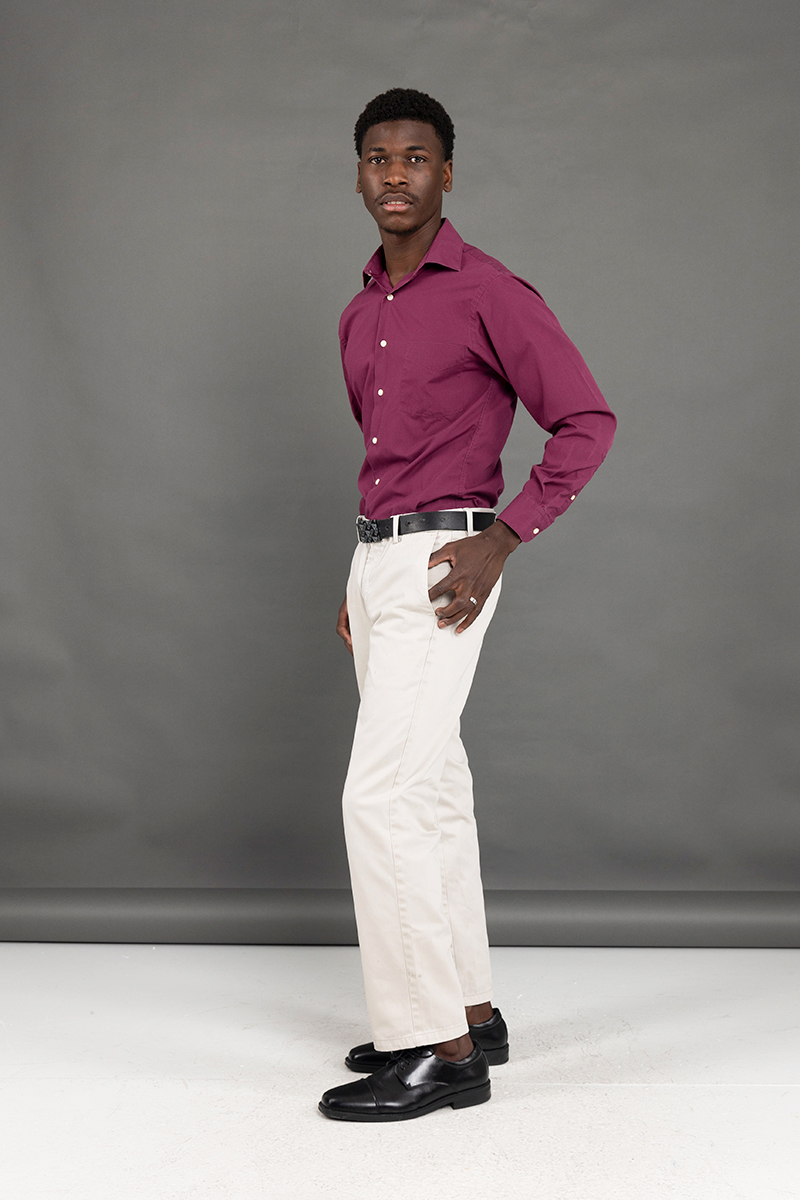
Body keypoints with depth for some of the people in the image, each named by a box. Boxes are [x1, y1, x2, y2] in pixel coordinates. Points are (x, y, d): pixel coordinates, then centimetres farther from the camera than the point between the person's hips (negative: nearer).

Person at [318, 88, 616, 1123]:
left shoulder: (489, 293, -9)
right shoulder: (360, 315, 16)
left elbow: (587, 422, -10)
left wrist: (500, 539, -17)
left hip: (440, 563, -9)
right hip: (375, 560, 9)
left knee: (382, 796, -13)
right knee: (432, 794, 11)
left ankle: (435, 1048, -4)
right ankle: (469, 1012, 22)